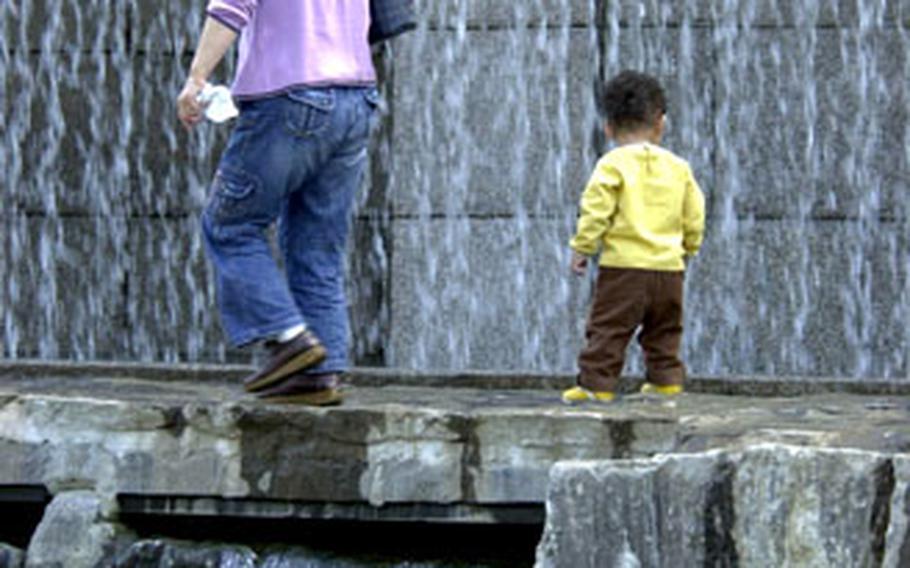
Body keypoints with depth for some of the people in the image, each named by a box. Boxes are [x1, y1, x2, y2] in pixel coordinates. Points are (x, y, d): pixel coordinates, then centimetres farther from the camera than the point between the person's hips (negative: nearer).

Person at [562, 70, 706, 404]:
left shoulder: (612, 165, -5)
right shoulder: (678, 168, 8)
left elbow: (595, 211, -11)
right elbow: (694, 217, 12)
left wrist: (581, 248, -1)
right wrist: (688, 248, 28)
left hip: (623, 265, -4)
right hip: (669, 266, 5)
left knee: (607, 327, -2)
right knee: (664, 331, 19)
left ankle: (596, 384, -6)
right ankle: (667, 379, 19)